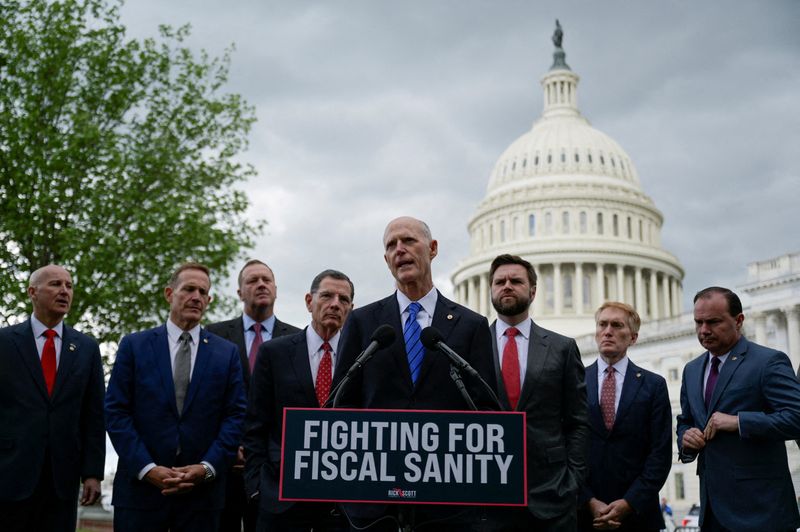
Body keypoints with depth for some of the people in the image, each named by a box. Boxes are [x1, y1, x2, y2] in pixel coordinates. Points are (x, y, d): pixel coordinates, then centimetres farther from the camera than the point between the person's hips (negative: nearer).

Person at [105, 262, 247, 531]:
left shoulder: (227, 353, 7)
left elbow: (235, 416, 3)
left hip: (203, 491, 1)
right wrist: (147, 468, -10)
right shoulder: (134, 345, 4)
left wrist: (207, 468, -9)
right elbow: (116, 412, -1)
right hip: (140, 485, -1)